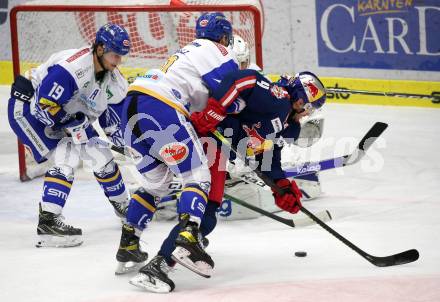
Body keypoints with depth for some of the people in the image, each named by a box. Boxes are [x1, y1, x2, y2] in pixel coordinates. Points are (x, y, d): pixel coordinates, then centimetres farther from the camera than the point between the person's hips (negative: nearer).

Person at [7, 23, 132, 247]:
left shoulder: (111, 75, -5)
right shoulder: (72, 67, -32)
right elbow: (44, 104, -31)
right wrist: (72, 126, -26)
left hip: (68, 114, 9)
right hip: (28, 108, -9)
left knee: (100, 155, 8)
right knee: (67, 157, -22)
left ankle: (123, 206, 27)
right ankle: (48, 221, -25)